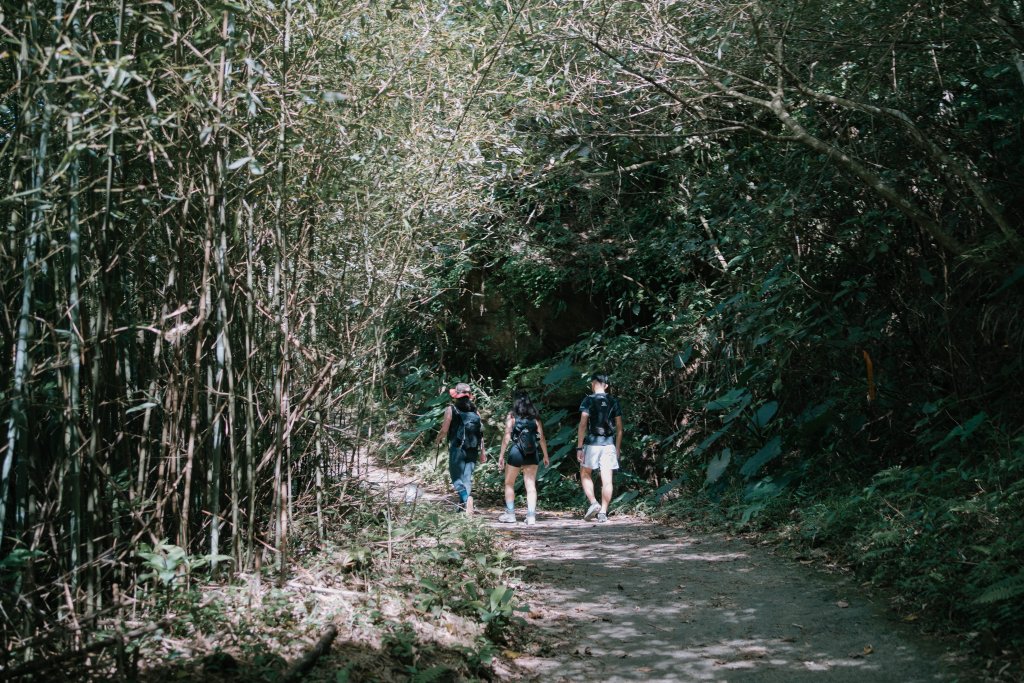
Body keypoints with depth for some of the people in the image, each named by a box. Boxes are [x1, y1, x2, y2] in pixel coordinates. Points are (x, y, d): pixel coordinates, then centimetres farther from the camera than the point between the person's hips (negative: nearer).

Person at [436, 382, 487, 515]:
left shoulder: (451, 409, -3)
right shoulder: (474, 410, 9)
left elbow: (444, 430, -6)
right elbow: (480, 432, 5)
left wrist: (438, 440, 14)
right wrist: (483, 451, 10)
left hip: (457, 448, -4)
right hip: (473, 450, 4)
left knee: (456, 477, 2)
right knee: (467, 478, 10)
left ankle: (466, 498, -24)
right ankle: (464, 506, 9)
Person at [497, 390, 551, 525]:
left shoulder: (512, 416, -2)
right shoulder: (535, 417, 5)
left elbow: (506, 437, -7)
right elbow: (542, 438, 4)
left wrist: (501, 455, -3)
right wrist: (546, 456, 11)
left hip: (516, 453, -2)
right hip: (532, 454, 2)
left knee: (509, 484, 13)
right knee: (531, 485, 4)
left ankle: (510, 514, 13)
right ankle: (531, 516, -3)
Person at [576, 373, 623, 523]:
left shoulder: (588, 401, -4)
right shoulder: (613, 402, 8)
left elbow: (583, 425, -10)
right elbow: (619, 428, 8)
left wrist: (579, 448, -8)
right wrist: (618, 448, 16)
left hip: (592, 443, -3)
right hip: (609, 444, 3)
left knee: (585, 474, 15)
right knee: (607, 480, 3)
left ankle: (593, 503, -2)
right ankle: (603, 512, 1)